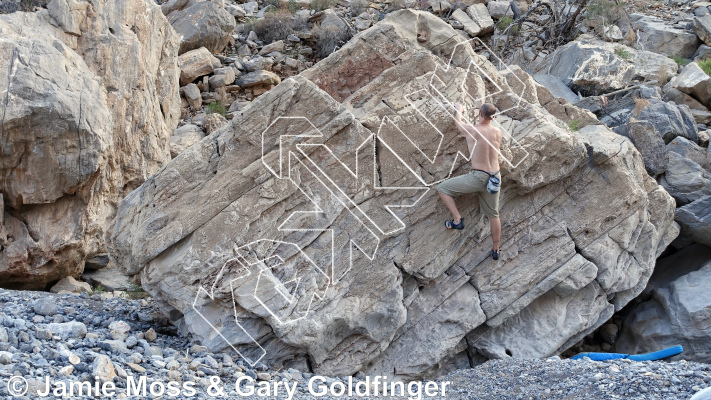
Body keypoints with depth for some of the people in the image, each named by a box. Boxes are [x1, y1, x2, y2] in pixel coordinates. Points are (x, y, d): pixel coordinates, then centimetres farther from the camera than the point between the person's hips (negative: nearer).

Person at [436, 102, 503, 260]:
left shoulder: (471, 130, -10)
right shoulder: (498, 132, 1)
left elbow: (457, 122, 13)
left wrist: (459, 109, 32)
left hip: (478, 177, -5)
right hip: (495, 177, 5)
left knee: (443, 188, 8)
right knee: (494, 214, 19)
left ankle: (457, 220, 0)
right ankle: (496, 250, 28)